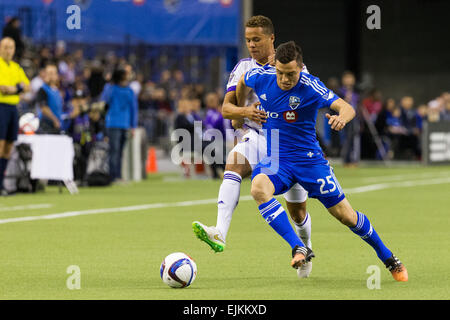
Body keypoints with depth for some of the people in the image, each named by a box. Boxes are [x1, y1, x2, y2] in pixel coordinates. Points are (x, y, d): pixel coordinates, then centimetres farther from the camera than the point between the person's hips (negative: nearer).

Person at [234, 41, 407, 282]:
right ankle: (299, 248, -33)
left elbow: (346, 108, -28)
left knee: (346, 216, 2)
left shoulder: (310, 87, -18)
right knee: (258, 189, -33)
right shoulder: (261, 78, -8)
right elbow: (242, 83, 17)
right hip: (275, 160, 2)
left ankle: (388, 258, 25)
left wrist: (342, 117, -51)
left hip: (308, 160, -2)